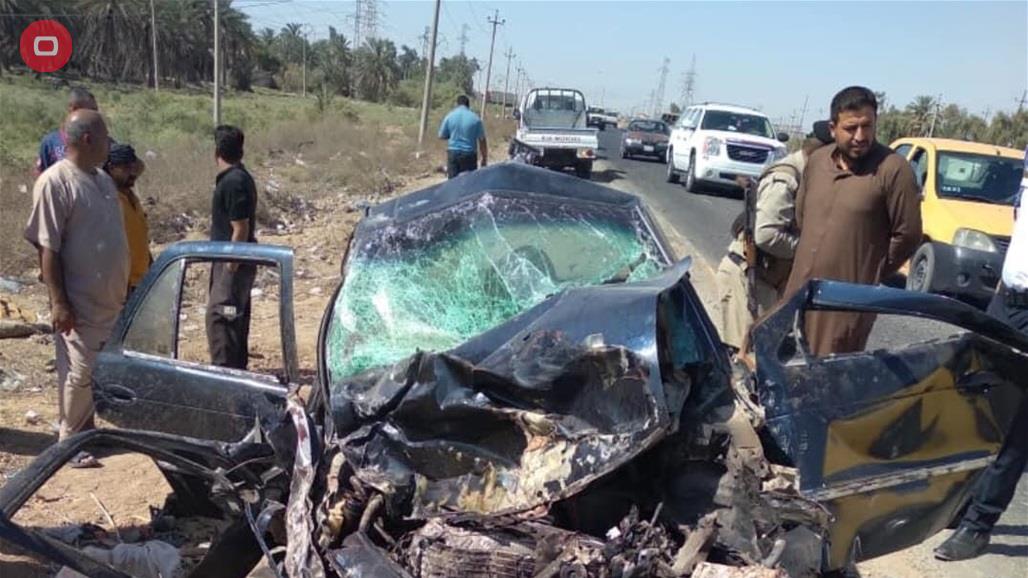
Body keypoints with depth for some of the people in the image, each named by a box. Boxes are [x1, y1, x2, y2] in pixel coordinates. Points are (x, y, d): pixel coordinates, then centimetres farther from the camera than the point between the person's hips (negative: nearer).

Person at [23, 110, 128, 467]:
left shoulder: (103, 179, 10)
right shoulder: (55, 182, -15)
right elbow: (47, 248, -17)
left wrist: (125, 288, 18)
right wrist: (58, 302, -19)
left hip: (112, 300, 8)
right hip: (80, 303, -8)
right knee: (79, 375, 2)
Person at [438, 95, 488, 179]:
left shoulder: (450, 116, 0)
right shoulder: (475, 118, -4)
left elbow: (442, 136, 8)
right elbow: (482, 140, -2)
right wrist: (485, 158, 5)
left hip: (453, 153, 2)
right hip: (469, 154, -2)